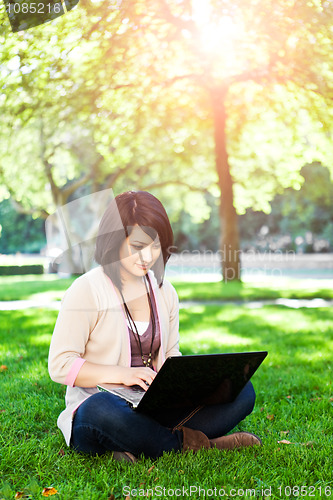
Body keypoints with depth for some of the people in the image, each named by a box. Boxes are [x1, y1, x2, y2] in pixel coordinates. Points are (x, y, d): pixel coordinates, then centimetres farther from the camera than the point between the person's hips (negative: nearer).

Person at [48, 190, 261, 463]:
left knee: (242, 390, -11)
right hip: (97, 407, -6)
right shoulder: (86, 291, -8)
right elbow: (60, 366, -10)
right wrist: (121, 374, -21)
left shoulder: (164, 292, 11)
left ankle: (141, 446, -25)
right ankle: (191, 444, -21)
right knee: (102, 412, -42)